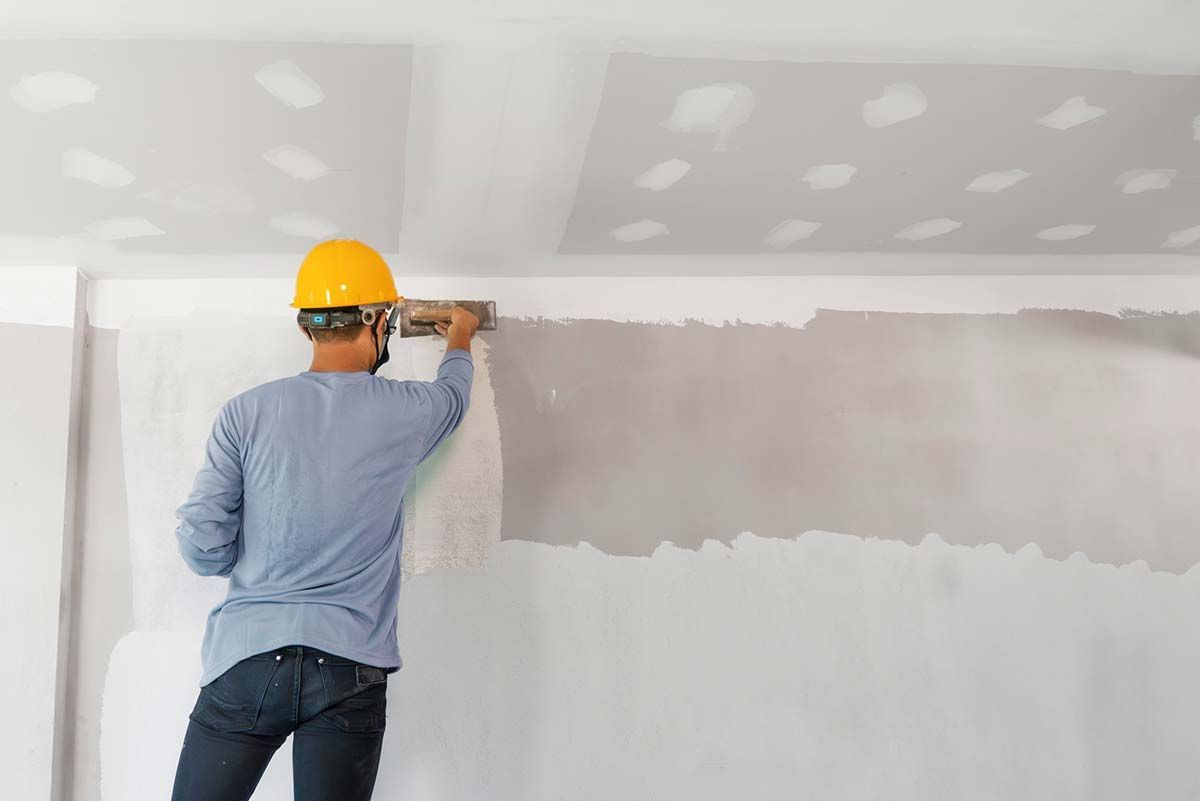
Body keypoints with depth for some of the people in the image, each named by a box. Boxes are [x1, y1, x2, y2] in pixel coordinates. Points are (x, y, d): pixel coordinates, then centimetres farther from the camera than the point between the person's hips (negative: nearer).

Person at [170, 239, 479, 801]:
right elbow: (454, 391, 24)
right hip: (350, 669, 0)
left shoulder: (247, 412, -2)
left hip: (246, 659, 1)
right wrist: (460, 339, 45)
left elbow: (201, 547, -4)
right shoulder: (404, 413, -1)